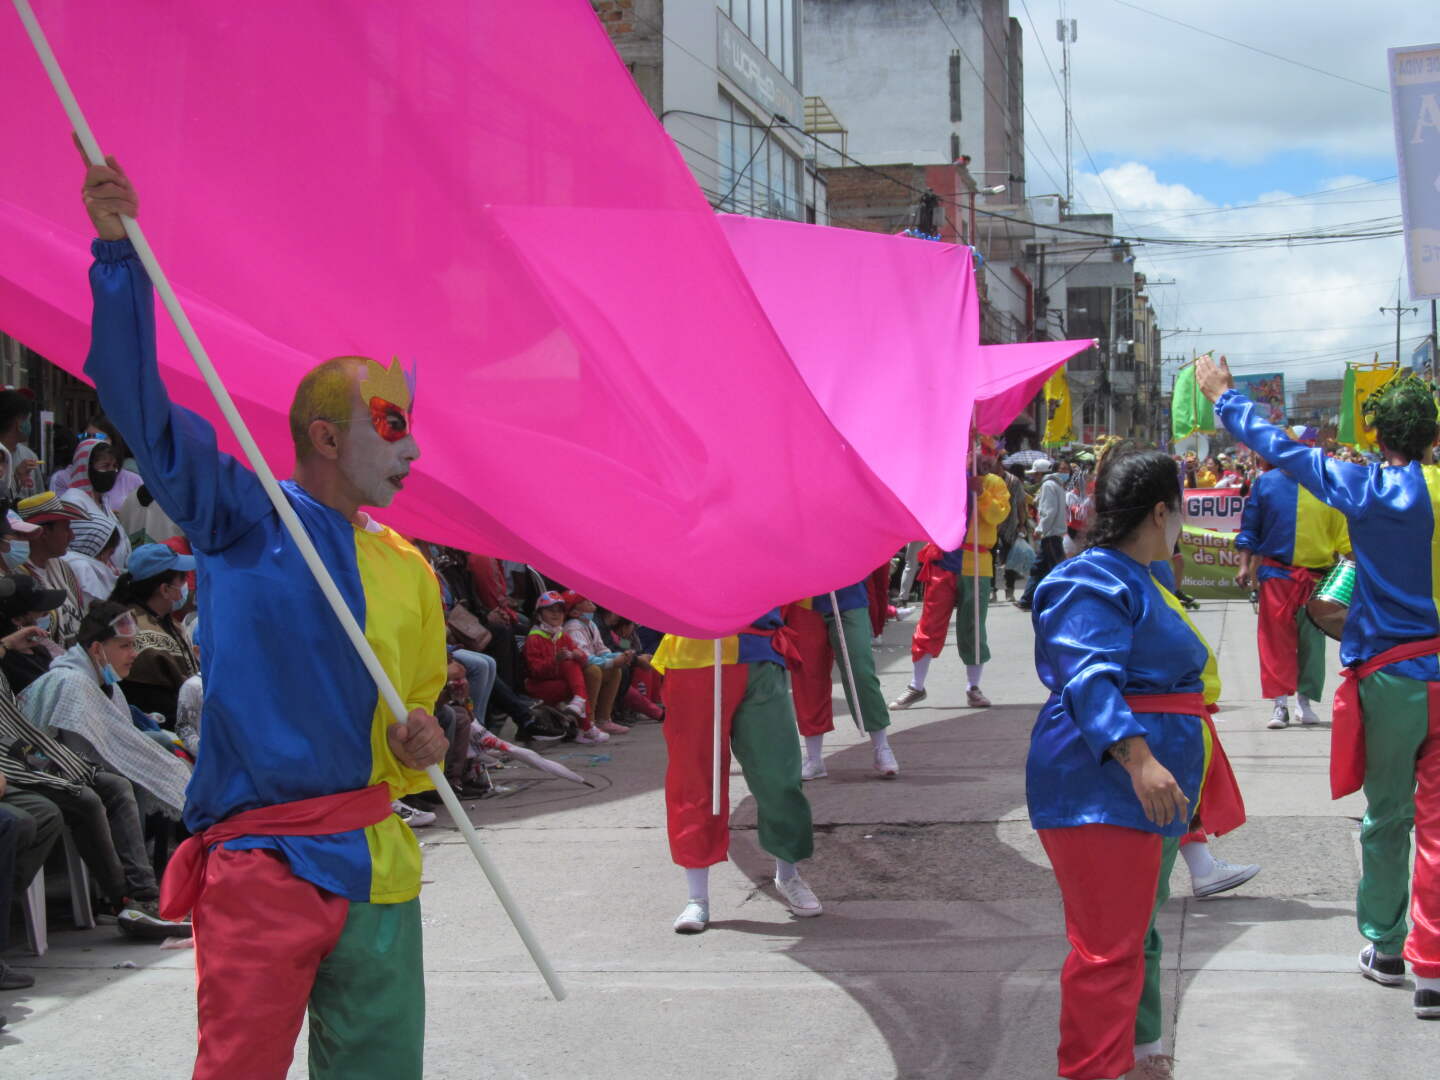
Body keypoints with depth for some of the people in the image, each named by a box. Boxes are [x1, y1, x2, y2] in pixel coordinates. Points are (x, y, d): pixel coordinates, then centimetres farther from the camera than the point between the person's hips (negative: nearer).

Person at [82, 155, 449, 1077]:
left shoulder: (408, 569, 14)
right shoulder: (242, 519, -1)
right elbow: (141, 402, -10)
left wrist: (422, 745, 0)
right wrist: (120, 247, -17)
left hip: (377, 864, 6)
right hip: (263, 856, -5)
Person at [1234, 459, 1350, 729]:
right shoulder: (1266, 483, 2)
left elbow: (1342, 533, 5)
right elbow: (1250, 528, 7)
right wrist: (1245, 565, -1)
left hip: (1317, 576, 1)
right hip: (1276, 574, -1)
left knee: (1312, 640, 7)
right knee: (1275, 637, -4)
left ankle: (1305, 700, 20)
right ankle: (1280, 703, 0)